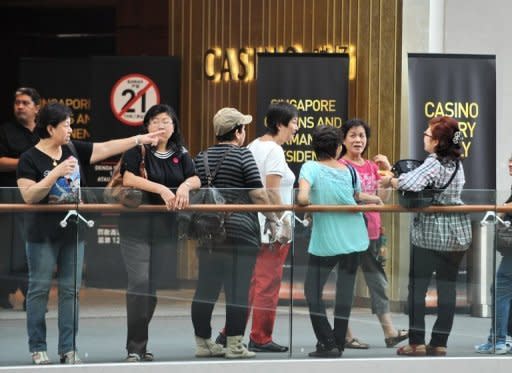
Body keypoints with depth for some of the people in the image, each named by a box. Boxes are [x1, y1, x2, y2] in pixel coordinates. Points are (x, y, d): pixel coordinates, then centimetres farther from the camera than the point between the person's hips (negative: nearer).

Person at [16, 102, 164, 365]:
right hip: (42, 234, -6)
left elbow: (107, 148, 10)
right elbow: (29, 196, -17)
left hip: (72, 232, 6)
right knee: (39, 289, 0)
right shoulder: (30, 159, -9)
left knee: (71, 291, 6)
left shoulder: (74, 151, 7)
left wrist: (140, 139, 6)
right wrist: (57, 173, -23)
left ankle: (69, 348, 10)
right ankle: (38, 348, 6)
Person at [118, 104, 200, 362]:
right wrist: (161, 189, -23)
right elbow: (128, 178, -16)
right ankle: (135, 348, -11)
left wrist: (185, 186, -17)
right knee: (139, 283, -13)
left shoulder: (180, 154, 12)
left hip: (165, 229, 5)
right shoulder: (137, 151, -3)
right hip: (136, 226, -5)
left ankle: (141, 344, 15)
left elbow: (196, 180, 6)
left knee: (155, 285, 5)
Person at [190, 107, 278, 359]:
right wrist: (271, 218, -2)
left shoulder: (201, 158, 10)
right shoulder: (243, 155, -6)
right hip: (240, 230, -6)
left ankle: (203, 343, 13)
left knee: (206, 289, 9)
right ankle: (234, 345, -4)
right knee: (238, 290, -3)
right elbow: (257, 192, -11)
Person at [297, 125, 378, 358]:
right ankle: (339, 343, 13)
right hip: (353, 238, 4)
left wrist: (303, 200, -8)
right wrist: (375, 199, 35)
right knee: (345, 289, 10)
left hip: (325, 241, -4)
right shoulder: (349, 170, 1)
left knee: (312, 290, 7)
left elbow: (303, 196, -28)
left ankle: (327, 343, -1)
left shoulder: (311, 168, -11)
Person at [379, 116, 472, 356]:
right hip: (457, 234, 7)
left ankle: (416, 343, 1)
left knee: (417, 287, 3)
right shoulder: (457, 164, 8)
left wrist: (390, 181, -13)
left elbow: (410, 183, -31)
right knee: (447, 287, 7)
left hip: (429, 234, -6)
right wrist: (394, 174, 11)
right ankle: (439, 343, 8)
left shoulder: (434, 163, -16)